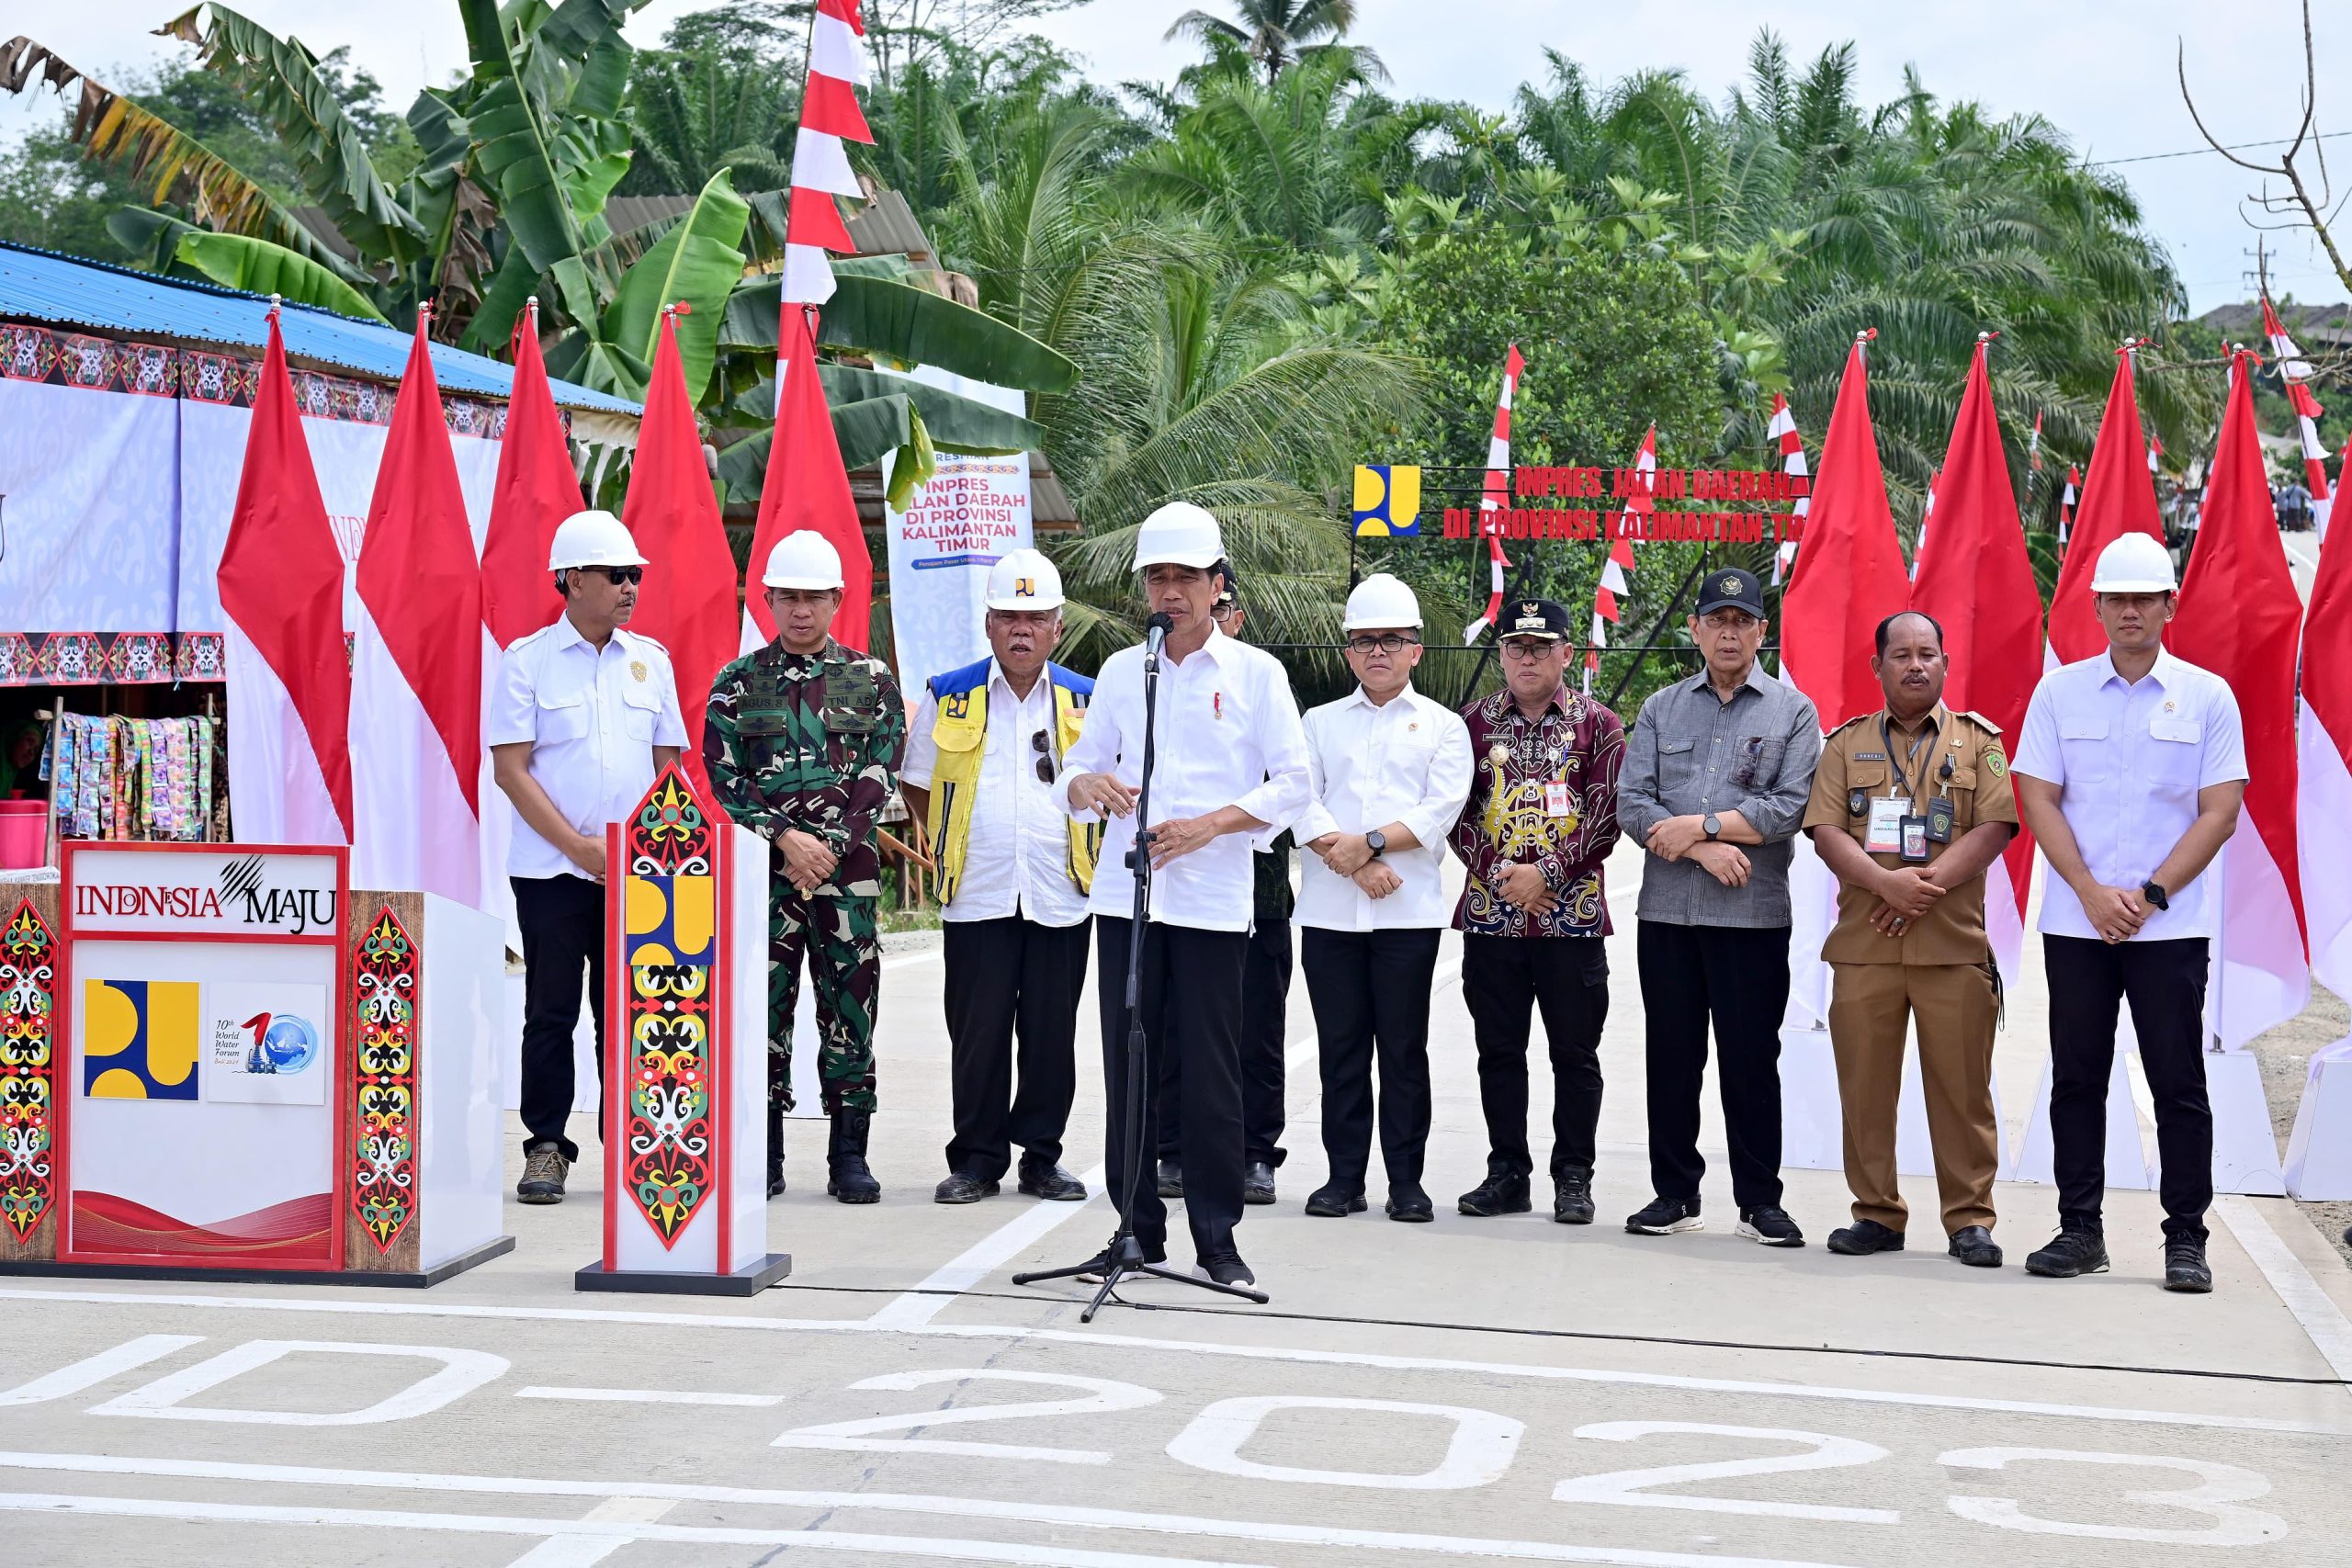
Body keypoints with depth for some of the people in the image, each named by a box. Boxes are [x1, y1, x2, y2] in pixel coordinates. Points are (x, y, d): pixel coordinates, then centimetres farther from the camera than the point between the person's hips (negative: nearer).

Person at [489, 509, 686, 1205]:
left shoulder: (650, 660, 10)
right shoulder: (527, 659, -1)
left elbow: (668, 765, 13)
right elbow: (511, 769, -5)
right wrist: (581, 847, -12)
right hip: (551, 869, -3)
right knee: (551, 1011, 2)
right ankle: (546, 1148, 10)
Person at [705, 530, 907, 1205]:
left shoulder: (872, 680, 7)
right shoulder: (738, 683, 7)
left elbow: (878, 776, 1)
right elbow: (723, 777, 1)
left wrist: (829, 844, -11)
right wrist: (786, 837, -11)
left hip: (849, 871, 0)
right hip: (762, 871, 0)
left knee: (850, 1009, 1)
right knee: (764, 1009, 2)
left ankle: (849, 1155, 8)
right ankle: (763, 1156, 10)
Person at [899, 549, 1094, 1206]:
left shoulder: (1088, 700, 6)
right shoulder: (949, 697, 6)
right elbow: (917, 786, 15)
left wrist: (1090, 848, 9)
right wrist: (957, 844, 12)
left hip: (1060, 897, 1)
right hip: (976, 898, 0)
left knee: (1051, 1034, 4)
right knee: (977, 1035, 1)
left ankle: (1042, 1157, 15)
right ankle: (976, 1160, 10)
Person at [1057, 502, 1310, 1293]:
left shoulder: (1254, 673, 3)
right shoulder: (1121, 671, 13)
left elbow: (1293, 783, -1)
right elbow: (1077, 768, 14)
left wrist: (1208, 824, -14)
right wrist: (1090, 785, -10)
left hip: (1213, 899, -3)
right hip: (1125, 894, 3)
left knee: (1211, 1073, -2)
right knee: (1128, 1065, 4)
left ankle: (1217, 1238, 5)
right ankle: (1138, 1228, 12)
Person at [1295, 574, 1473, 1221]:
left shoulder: (1442, 726, 9)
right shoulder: (1320, 723, 13)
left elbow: (1441, 810, -5)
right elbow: (1301, 802, 0)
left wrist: (1368, 842, -14)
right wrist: (1355, 864, -12)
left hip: (1409, 912, -2)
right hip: (1329, 911, 2)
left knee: (1404, 1048, 1)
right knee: (1340, 1048, 4)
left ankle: (1406, 1180, 7)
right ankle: (1345, 1176, 11)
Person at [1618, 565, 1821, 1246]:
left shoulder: (1792, 711, 6)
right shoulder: (1661, 709, 12)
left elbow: (1792, 808, -7)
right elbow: (1632, 804, 2)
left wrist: (1699, 824, -11)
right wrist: (1706, 851, -11)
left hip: (1754, 915, -2)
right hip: (1666, 910, 3)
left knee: (1751, 1059, 0)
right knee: (1671, 1055, 7)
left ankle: (1759, 1201, 8)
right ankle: (1674, 1193, 15)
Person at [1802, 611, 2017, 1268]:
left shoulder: (1978, 741, 10)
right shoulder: (1847, 744, 13)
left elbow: (1995, 827, -2)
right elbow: (1826, 831, 2)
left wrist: (1927, 883, -14)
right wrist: (1885, 883, -15)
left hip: (1955, 943, -1)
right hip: (1863, 944, 1)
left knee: (1961, 1085, -1)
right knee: (1865, 1085, 3)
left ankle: (1969, 1219, 7)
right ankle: (1877, 1214, 12)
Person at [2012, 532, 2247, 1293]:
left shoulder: (2207, 696, 2)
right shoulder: (2058, 691, 5)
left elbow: (2220, 812, -1)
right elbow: (2038, 800, 2)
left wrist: (2151, 894, -10)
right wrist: (2093, 893, -9)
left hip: (2171, 925, -1)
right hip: (2075, 923, 2)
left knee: (2179, 1084, 0)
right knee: (2076, 1079, 6)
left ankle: (2186, 1239, 6)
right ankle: (2080, 1230, 14)